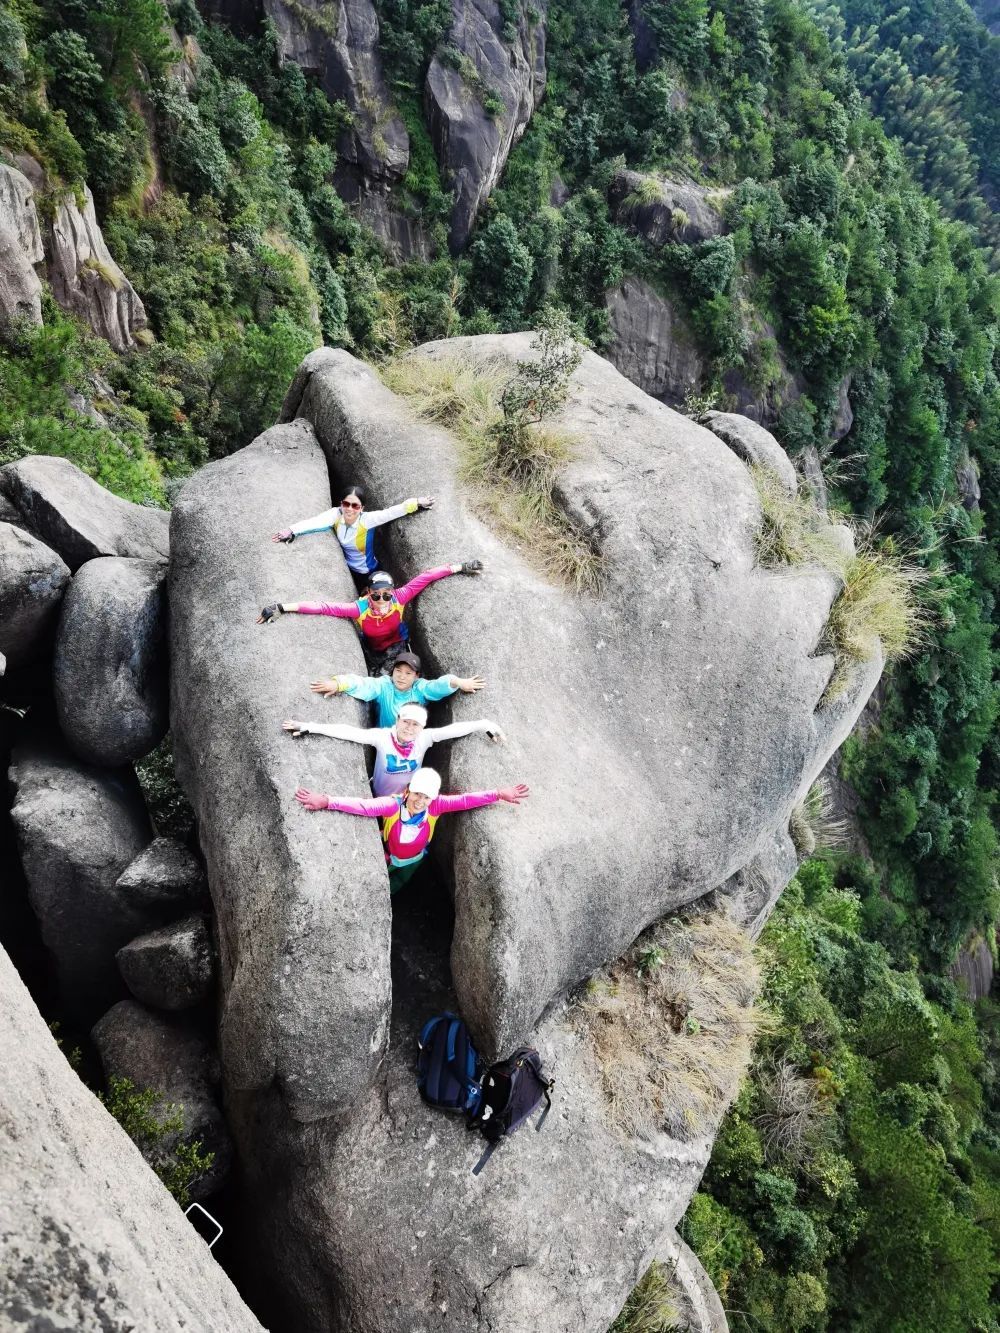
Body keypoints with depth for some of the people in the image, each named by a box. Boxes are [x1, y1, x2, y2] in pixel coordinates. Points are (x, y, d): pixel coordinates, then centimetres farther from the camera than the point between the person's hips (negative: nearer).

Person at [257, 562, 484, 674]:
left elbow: (426, 577, -33)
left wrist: (460, 567, -33)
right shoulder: (359, 609, -39)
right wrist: (282, 608, -49)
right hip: (372, 649, 0)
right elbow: (322, 607, -43)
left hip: (396, 645, 0)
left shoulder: (400, 598, -37)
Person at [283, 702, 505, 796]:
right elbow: (347, 731, -35)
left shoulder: (425, 738, -23)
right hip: (380, 799, -2)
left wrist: (486, 725, -27)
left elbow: (455, 729, -24)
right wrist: (308, 727, -40)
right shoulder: (382, 736, -29)